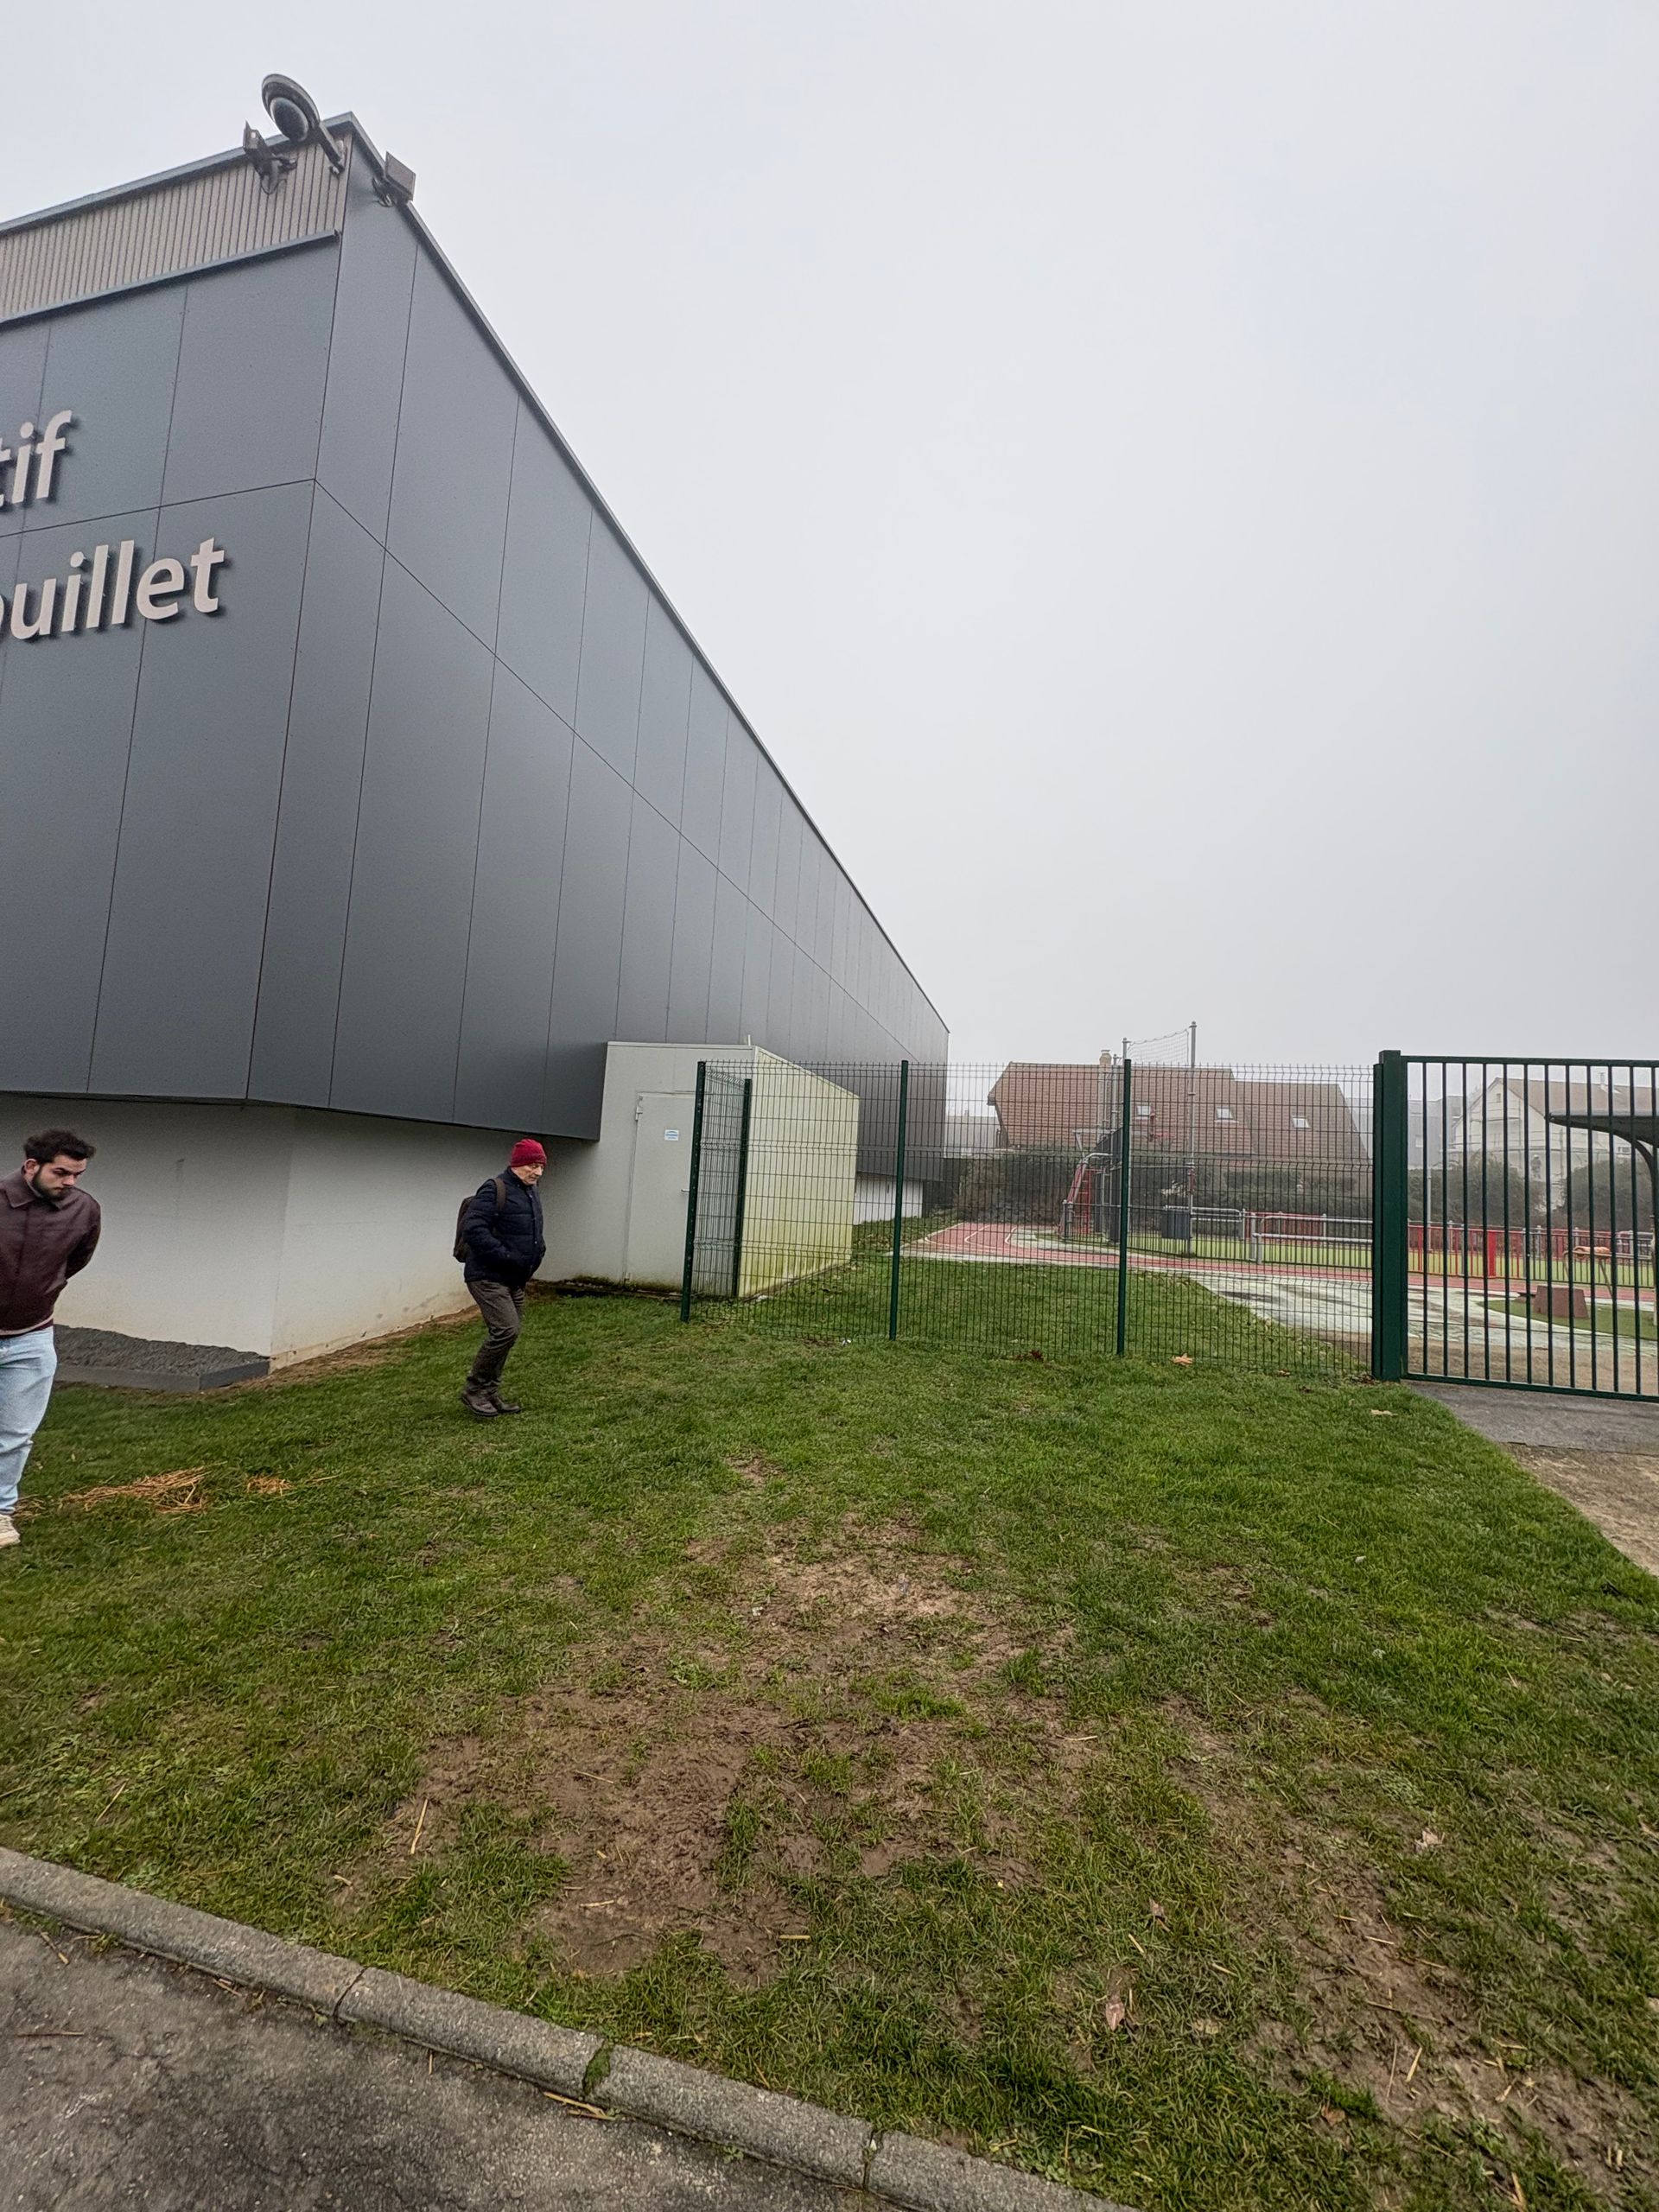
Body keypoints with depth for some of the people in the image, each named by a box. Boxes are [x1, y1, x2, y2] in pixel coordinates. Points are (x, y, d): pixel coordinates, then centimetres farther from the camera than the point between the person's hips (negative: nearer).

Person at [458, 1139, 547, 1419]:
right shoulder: (495, 1190, -15)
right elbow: (472, 1228, -24)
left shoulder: (533, 1194, 14)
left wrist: (538, 1250, 6)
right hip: (489, 1277, -9)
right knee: (506, 1330, -17)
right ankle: (473, 1389, 0)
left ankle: (490, 1394, 24)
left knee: (508, 1333, 11)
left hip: (515, 1280, 9)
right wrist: (506, 1257, -24)